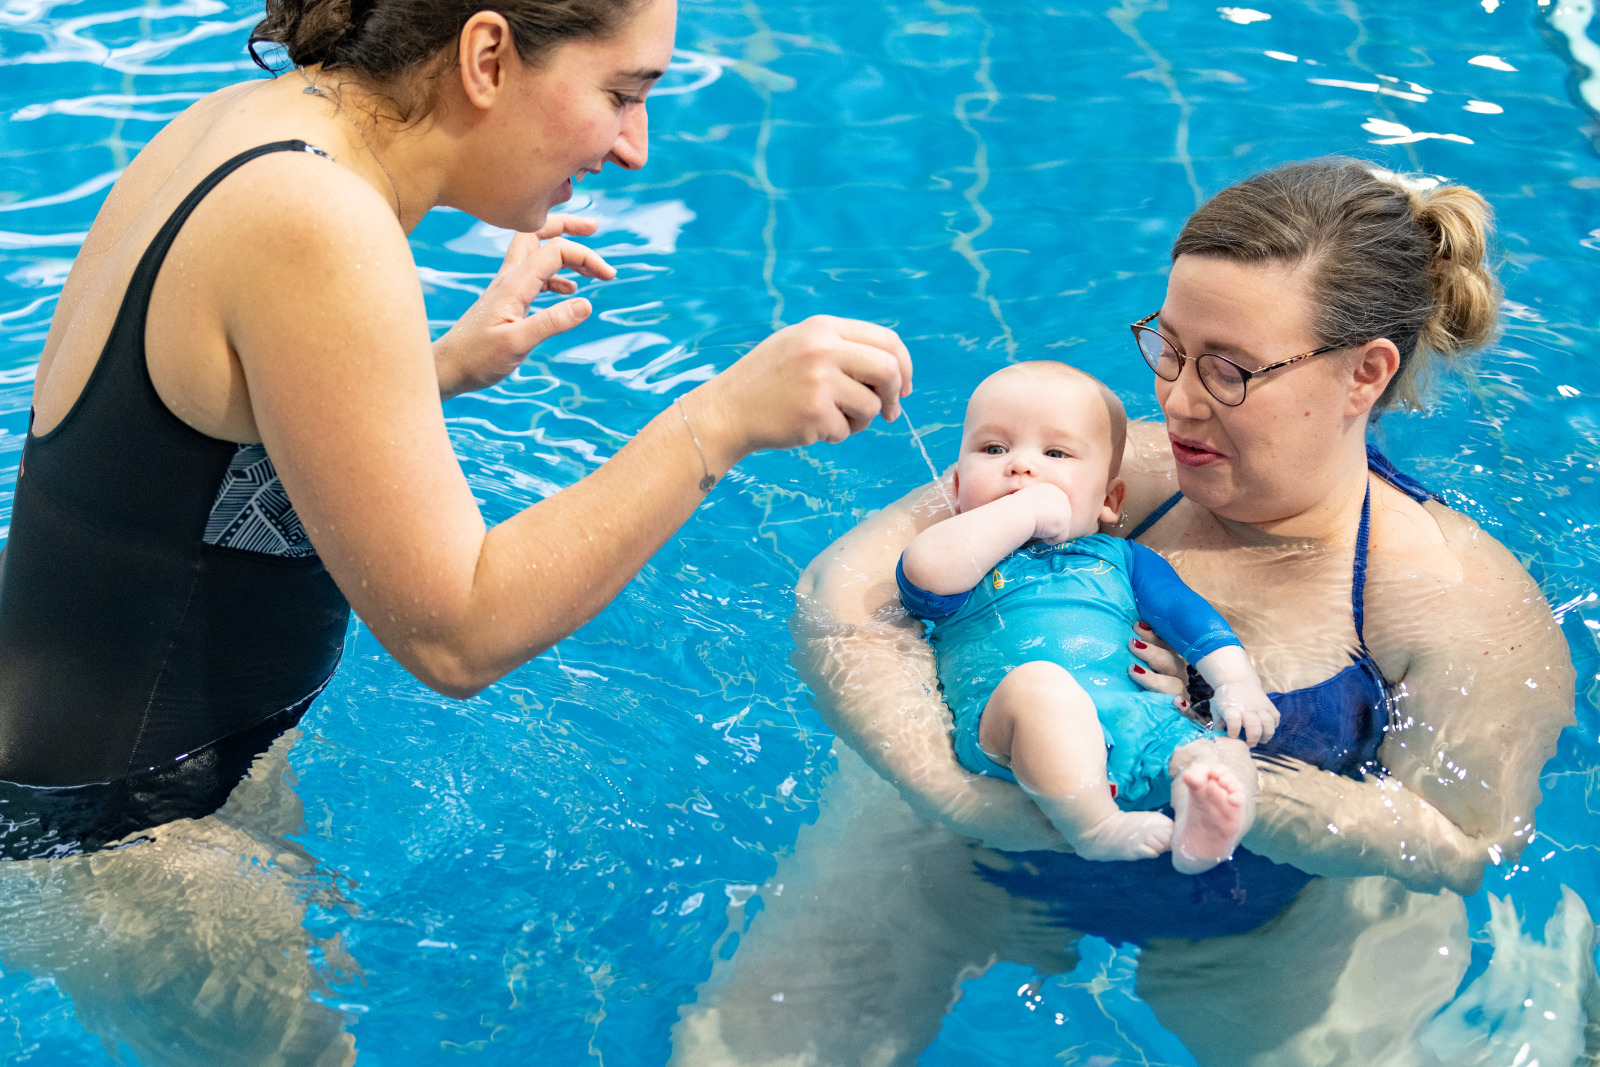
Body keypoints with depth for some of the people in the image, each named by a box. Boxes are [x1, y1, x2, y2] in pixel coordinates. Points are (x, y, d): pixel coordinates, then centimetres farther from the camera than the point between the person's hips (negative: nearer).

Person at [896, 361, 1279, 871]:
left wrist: (1237, 680, 4)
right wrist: (1026, 511, 2)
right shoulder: (965, 557, 19)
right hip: (1003, 732, -4)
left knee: (1226, 757, -20)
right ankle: (1093, 828, -41)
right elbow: (926, 571, -5)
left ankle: (1198, 838, -49)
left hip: (1136, 721, 4)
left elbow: (1191, 616, 24)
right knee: (1038, 684, -36)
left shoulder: (1122, 559, 32)